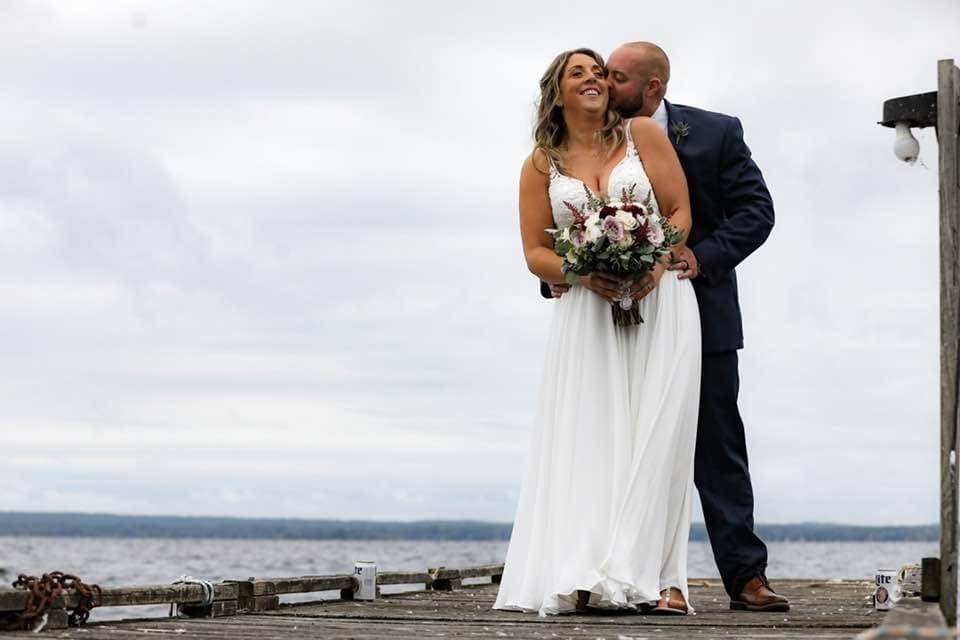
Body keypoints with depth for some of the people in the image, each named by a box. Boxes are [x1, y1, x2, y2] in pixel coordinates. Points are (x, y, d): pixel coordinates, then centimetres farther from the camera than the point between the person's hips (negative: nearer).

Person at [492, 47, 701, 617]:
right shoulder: (542, 165, 11)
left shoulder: (643, 134, 7)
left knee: (656, 436, -9)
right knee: (589, 439, -8)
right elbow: (536, 252, 7)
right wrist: (584, 274, -12)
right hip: (587, 311, 1)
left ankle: (652, 576, -13)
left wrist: (657, 266, -14)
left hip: (659, 300, -1)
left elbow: (680, 211, 4)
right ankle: (583, 577, -14)